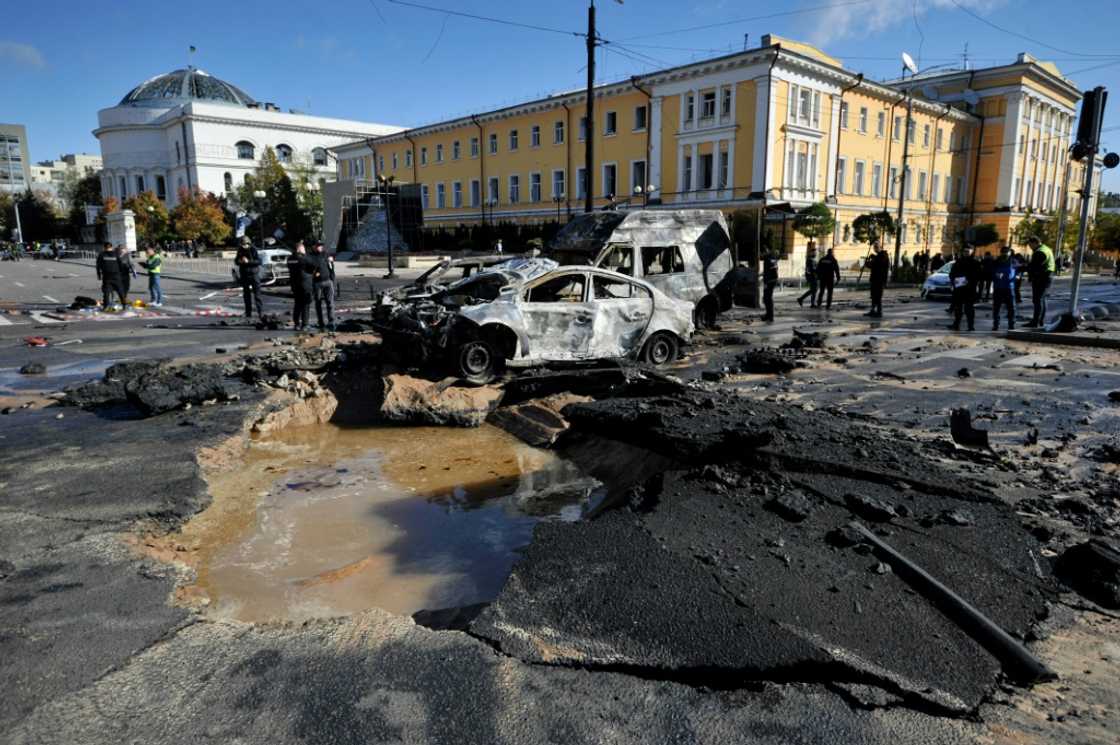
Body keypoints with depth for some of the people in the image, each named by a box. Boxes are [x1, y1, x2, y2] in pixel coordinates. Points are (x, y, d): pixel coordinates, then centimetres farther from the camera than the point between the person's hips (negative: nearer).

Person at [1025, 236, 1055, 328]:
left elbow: (1034, 266, -22)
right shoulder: (1047, 249, 18)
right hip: (1046, 278, 11)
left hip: (1040, 279, -11)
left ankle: (1035, 322, -12)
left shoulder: (1040, 252, -17)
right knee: (1042, 299, 17)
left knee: (1037, 300, -11)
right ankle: (1042, 320, 24)